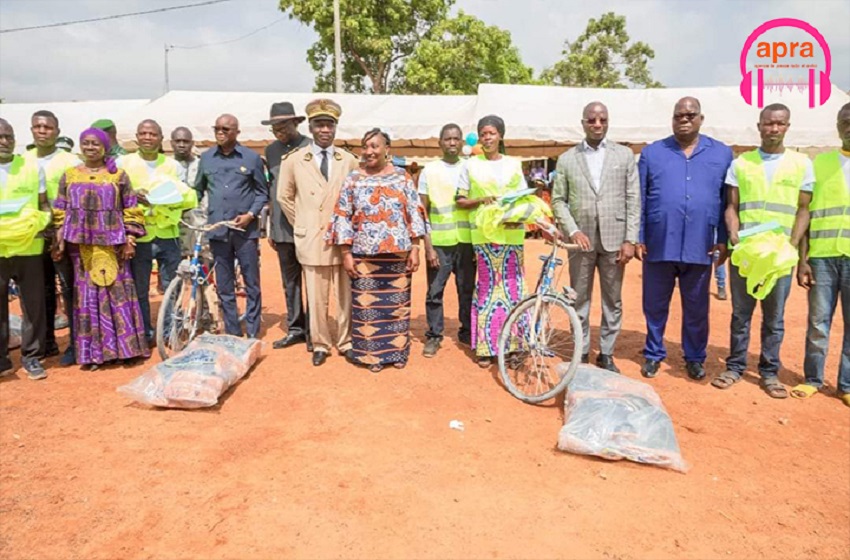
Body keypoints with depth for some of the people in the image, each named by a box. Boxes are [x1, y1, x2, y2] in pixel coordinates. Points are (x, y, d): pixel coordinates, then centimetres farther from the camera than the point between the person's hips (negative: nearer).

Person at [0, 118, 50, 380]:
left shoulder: (32, 166, 7)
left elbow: (44, 205, 11)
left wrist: (45, 225, -8)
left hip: (29, 247, 0)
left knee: (33, 304, 4)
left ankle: (31, 356, 17)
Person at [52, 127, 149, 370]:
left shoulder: (118, 175, 4)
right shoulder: (69, 176, 10)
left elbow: (131, 210, 3)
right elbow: (60, 213, 11)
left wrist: (129, 240, -4)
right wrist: (59, 241, 4)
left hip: (111, 243, -2)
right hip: (81, 243, 2)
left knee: (117, 292, 0)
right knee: (87, 294, 3)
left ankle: (125, 347, 9)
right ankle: (93, 351, 10)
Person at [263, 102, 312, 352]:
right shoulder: (271, 150, 10)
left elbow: (322, 187, -4)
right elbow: (272, 190, 14)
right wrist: (271, 228, 14)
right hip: (282, 229, 5)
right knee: (290, 283, 11)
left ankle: (312, 331, 15)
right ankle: (295, 328, 23)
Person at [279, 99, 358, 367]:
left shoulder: (349, 161, 4)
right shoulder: (293, 160, 2)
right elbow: (284, 197, 11)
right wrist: (300, 224, 8)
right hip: (312, 240, -1)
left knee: (345, 295, 6)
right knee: (316, 298, 4)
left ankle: (346, 342, 20)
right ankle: (320, 344, 18)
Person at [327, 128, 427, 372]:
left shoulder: (403, 177, 4)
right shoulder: (353, 179, 3)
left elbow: (414, 214, 3)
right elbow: (343, 217, 2)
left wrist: (415, 248, -4)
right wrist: (346, 253, -3)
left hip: (398, 253, 1)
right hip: (364, 255, 0)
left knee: (397, 304, 8)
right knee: (366, 305, 3)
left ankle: (397, 351, 23)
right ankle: (371, 354, 17)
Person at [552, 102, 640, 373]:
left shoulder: (625, 155, 5)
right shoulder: (566, 159, 5)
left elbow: (633, 200, 2)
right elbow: (558, 200, 3)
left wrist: (630, 239, -5)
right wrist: (573, 231, -11)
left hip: (614, 240, 1)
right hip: (581, 240, 0)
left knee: (613, 302, 8)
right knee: (579, 302, 7)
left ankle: (606, 355, 21)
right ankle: (581, 355, 19)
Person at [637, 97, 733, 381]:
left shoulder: (722, 153, 7)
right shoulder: (652, 152, 5)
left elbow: (728, 201, 6)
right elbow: (640, 199, 3)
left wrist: (723, 240, 1)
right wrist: (638, 238, -2)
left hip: (700, 247, 1)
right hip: (659, 246, 0)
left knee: (696, 309, 12)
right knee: (655, 306, 10)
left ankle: (695, 358, 27)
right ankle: (654, 354, 26)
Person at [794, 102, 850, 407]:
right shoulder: (819, 163, 8)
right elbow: (805, 213, 6)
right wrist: (802, 259, -1)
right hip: (823, 255, 0)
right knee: (818, 321, 5)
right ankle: (813, 379, 18)